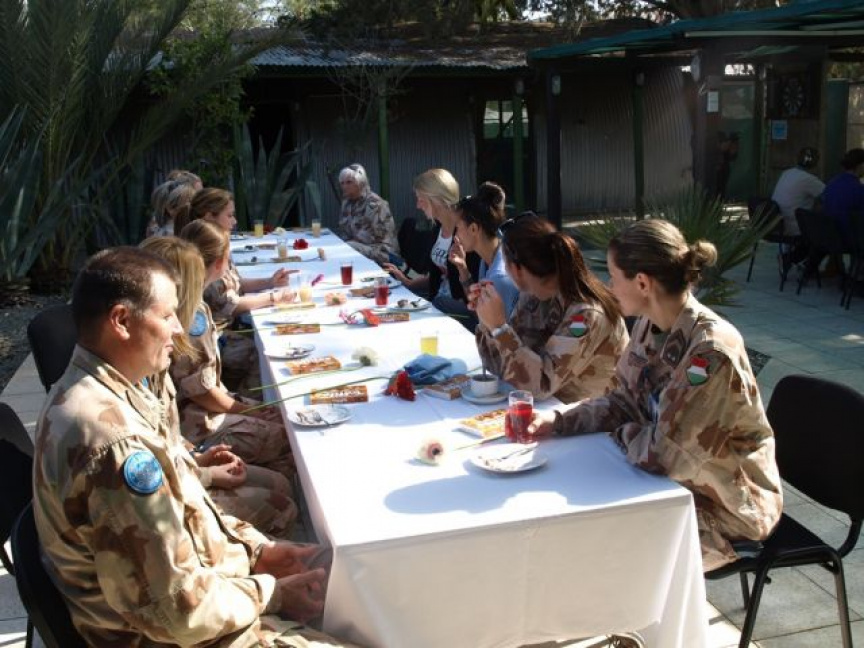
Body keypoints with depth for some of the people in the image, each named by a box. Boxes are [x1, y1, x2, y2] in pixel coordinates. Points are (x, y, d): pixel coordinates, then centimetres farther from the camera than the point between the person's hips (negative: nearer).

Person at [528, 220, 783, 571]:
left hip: (724, 507, -7)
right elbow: (623, 402, 4)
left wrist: (623, 434, -8)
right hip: (675, 482, 7)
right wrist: (557, 421, -9)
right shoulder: (649, 326, -5)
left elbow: (666, 453, -27)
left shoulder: (711, 351, -30)